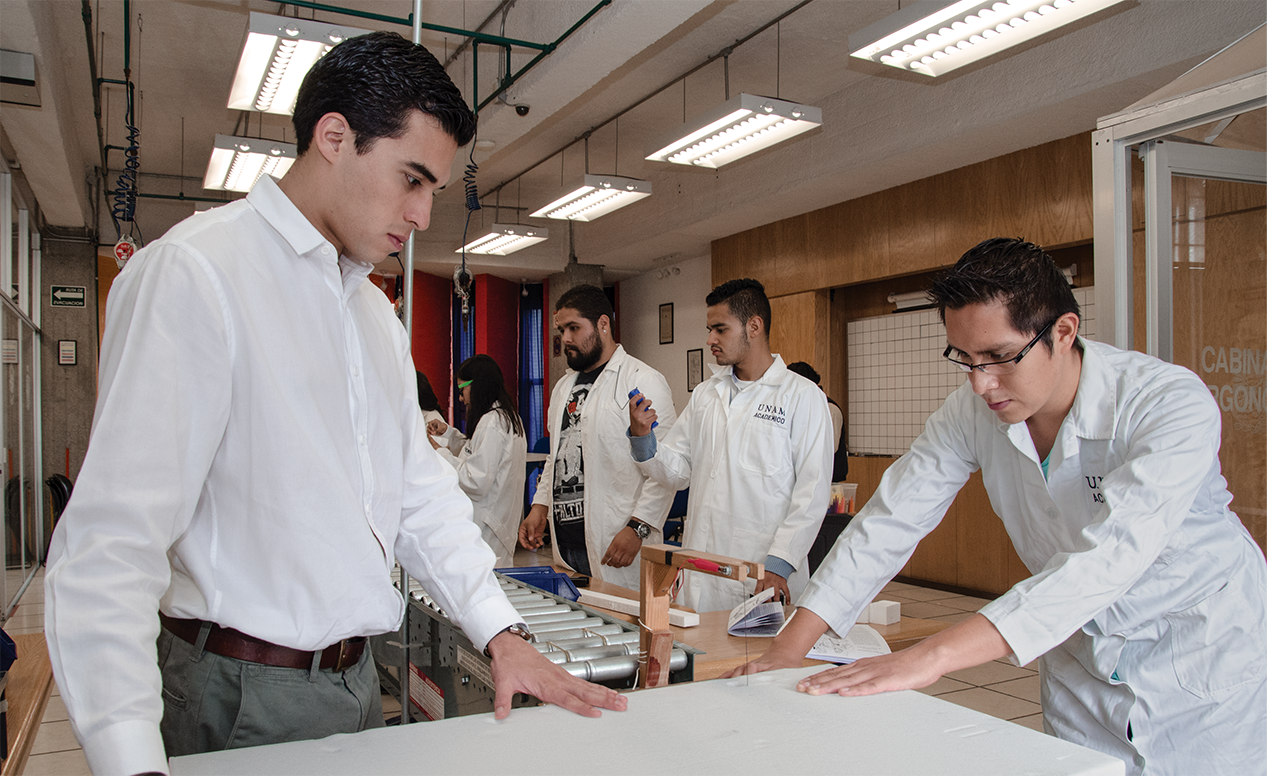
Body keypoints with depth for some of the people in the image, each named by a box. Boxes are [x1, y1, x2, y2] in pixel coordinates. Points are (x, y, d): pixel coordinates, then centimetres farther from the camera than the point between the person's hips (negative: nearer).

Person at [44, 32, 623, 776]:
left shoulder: (377, 313, 10)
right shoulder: (192, 273, -16)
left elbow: (423, 491, 11)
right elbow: (112, 534, -23)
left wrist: (504, 636, 3)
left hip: (357, 678, 8)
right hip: (245, 698, -8)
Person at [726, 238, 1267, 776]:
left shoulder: (1172, 404, -29)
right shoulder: (973, 410, -14)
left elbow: (1110, 555, -40)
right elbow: (892, 518, -13)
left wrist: (935, 655, -49)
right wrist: (790, 647, -21)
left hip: (1206, 653, -3)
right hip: (1082, 649, 4)